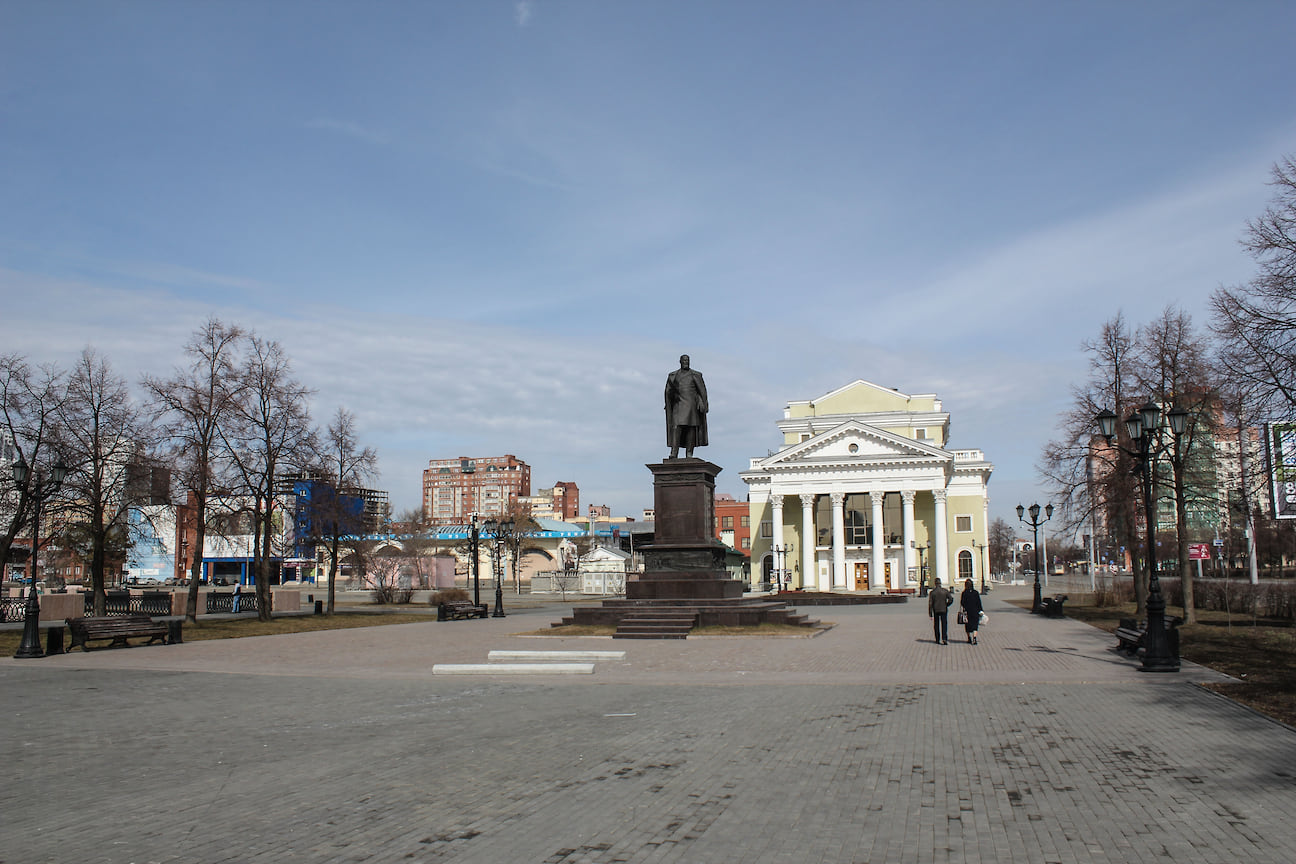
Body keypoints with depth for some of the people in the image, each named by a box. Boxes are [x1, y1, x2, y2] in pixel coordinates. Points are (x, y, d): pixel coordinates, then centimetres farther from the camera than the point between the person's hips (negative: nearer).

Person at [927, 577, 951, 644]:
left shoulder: (932, 592, -4)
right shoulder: (945, 591, -3)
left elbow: (930, 604, -5)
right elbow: (951, 599, -8)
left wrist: (930, 614, -2)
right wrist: (946, 605, 8)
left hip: (936, 610, 0)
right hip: (944, 610, 0)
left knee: (936, 625, 11)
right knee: (944, 624, 2)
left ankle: (938, 640, 14)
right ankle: (944, 638, -14)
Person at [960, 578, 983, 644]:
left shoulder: (964, 593, -7)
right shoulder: (976, 592, -2)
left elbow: (962, 603, -8)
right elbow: (979, 602, 1)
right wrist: (980, 611, 6)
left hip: (967, 612, -1)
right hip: (975, 611, 1)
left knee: (968, 626, 12)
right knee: (975, 625, 2)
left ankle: (970, 639, 19)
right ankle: (974, 638, -15)